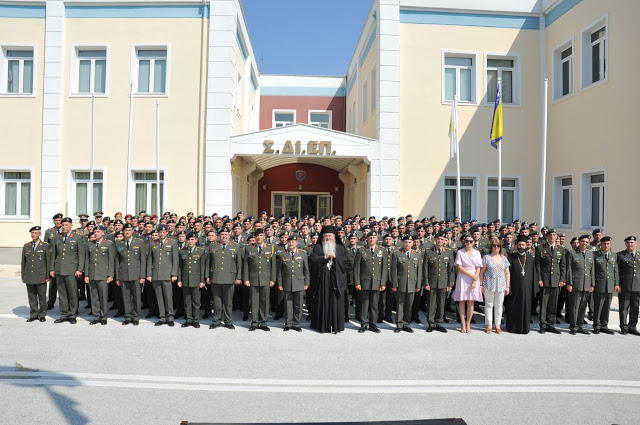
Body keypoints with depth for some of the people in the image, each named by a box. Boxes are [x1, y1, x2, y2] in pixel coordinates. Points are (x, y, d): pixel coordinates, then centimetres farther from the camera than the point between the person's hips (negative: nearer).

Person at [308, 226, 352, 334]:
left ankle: (336, 326, 6)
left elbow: (348, 261, 3)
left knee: (336, 302, -1)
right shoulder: (317, 247, 10)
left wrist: (336, 257, -7)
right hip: (322, 280, 0)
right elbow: (312, 260, -3)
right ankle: (323, 326, 8)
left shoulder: (340, 248, 13)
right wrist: (324, 257, -12)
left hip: (336, 280, 1)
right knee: (322, 302, 0)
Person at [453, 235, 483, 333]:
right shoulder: (460, 252, 3)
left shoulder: (477, 253, 8)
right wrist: (471, 275, -10)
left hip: (474, 279, 1)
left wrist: (475, 280, -7)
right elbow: (459, 267, -4)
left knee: (471, 302, 0)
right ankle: (463, 324, 5)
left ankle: (468, 324, 8)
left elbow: (478, 268, 4)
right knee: (461, 301, 0)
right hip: (462, 278, -1)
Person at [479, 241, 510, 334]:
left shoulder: (504, 258, 9)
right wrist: (481, 284, -4)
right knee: (489, 305, 1)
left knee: (499, 305, 6)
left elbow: (507, 273, 11)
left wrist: (507, 286, 6)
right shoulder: (486, 257, 1)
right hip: (489, 285, -2)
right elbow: (482, 272, 1)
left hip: (501, 286, 2)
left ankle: (498, 325, 15)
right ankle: (489, 325, 10)